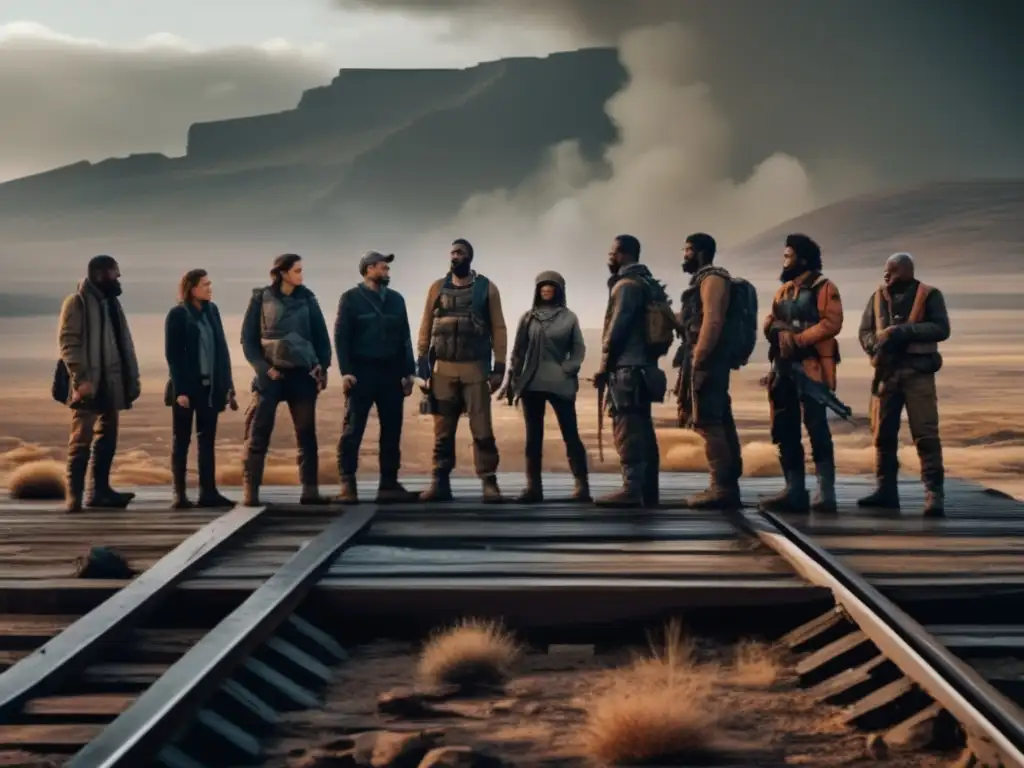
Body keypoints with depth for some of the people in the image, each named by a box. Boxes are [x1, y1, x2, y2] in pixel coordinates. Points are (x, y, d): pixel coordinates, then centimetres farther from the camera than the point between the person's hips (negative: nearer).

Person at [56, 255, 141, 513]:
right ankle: (74, 495, -7)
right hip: (89, 384, -8)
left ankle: (100, 491, 17)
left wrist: (132, 376, 12)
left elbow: (122, 341, 19)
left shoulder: (111, 301, 18)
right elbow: (68, 342, -14)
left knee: (107, 438, 10)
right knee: (82, 440, -8)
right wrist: (80, 378, -22)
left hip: (111, 384, 8)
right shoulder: (77, 302, -7)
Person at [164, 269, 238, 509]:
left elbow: (221, 349, 10)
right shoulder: (178, 314, -7)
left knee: (207, 440, 6)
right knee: (181, 440, 2)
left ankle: (208, 492, 9)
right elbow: (172, 355, -9)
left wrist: (227, 384, 5)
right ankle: (180, 494, 5)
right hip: (187, 386, -5)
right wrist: (180, 390, -16)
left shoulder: (212, 311, 8)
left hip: (210, 386, 5)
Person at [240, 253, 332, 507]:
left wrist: (323, 367, -1)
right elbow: (248, 339, 0)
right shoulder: (261, 299, -1)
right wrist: (264, 368, -10)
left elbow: (321, 335, 9)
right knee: (258, 434, -4)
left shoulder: (306, 299, 5)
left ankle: (310, 491, 7)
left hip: (302, 373, 3)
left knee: (307, 433, 3)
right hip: (270, 374, -3)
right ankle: (251, 491, -1)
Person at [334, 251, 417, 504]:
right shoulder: (351, 299, 0)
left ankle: (389, 484, 10)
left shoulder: (396, 299, 13)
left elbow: (405, 338, 14)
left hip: (391, 373, 4)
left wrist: (408, 372, 7)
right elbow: (341, 337, -4)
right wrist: (346, 372, -13)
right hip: (362, 373, -4)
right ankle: (348, 485, -2)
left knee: (391, 431, 5)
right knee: (353, 431, -5)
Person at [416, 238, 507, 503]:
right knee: (442, 430, 5)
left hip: (476, 368, -2)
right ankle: (440, 483, 9)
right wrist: (421, 359, -2)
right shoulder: (437, 288, 8)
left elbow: (498, 328, 1)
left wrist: (499, 366, -5)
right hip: (443, 368, 2)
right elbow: (426, 325, 7)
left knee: (482, 429, -4)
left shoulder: (487, 288, 3)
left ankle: (489, 483, -2)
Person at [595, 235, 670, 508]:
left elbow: (617, 329, -15)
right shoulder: (648, 284, 20)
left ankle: (632, 489, -17)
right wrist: (651, 356, 19)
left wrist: (605, 366, -9)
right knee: (641, 430, 8)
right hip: (643, 366, 10)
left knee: (627, 429, -12)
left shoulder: (626, 285, -10)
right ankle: (647, 491, 9)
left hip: (626, 367, -10)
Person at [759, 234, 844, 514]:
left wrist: (798, 339, -19)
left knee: (816, 428, -10)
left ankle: (826, 493, -9)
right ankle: (794, 491, 10)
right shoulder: (783, 290, 20)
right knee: (785, 430, 6)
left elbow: (831, 323, -15)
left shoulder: (823, 287, -3)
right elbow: (770, 321, 13)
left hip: (811, 367, -8)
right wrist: (779, 331, -10)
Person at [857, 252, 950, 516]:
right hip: (886, 372, 5)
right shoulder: (878, 297, 14)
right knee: (883, 433, 4)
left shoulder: (929, 295, 1)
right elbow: (864, 331, 11)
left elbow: (941, 328, -10)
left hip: (918, 372, -4)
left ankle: (934, 493, -11)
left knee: (925, 434, -10)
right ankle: (886, 489, 11)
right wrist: (876, 344, -11)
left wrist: (903, 331, -17)